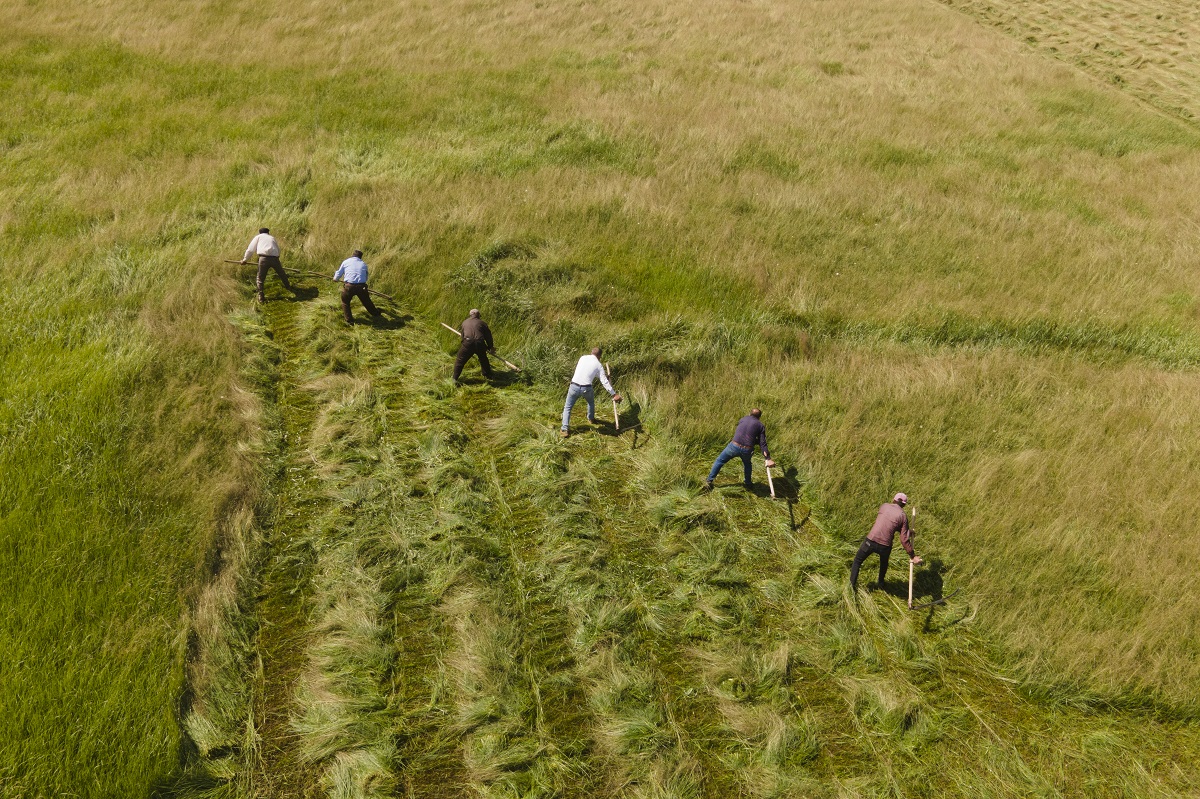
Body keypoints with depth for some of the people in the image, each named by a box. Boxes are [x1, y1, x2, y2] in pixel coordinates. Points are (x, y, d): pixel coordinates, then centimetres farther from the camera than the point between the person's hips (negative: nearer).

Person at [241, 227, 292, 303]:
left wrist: (245, 259, 25)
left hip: (264, 258, -2)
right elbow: (278, 250, 26)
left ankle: (261, 297, 3)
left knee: (260, 278, 8)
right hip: (274, 258, 2)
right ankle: (288, 287, 42)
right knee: (282, 274, 25)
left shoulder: (258, 237, 21)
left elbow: (250, 249, 17)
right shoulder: (272, 238, 28)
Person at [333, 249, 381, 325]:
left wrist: (335, 278, 41)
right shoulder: (363, 264, 16)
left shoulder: (346, 262, 11)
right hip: (361, 286, 2)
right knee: (366, 301, 27)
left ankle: (349, 321, 15)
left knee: (345, 303, 21)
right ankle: (375, 313, 46)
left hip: (349, 286, -2)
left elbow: (338, 274, 19)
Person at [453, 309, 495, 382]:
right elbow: (488, 336, 18)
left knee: (460, 361, 10)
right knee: (483, 360, 26)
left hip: (468, 343, -1)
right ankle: (488, 376, 37)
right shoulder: (482, 323, 15)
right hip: (480, 344, 1)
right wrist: (490, 347, 31)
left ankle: (455, 379, 5)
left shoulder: (465, 322, 20)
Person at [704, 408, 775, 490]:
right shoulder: (760, 426, 9)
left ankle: (709, 481, 18)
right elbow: (762, 443, 3)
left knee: (719, 461, 19)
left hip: (735, 446, 0)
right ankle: (748, 484, 41)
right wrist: (768, 459, 1)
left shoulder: (743, 419, 15)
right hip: (747, 450, 0)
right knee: (747, 464, 34)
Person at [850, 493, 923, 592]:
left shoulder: (884, 506, 6)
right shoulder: (903, 517, 0)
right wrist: (912, 556, 4)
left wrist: (908, 530, 29)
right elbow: (904, 540, -4)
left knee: (857, 561, 21)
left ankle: (852, 585, 16)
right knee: (884, 563, 33)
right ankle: (881, 585, 45)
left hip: (870, 541, 0)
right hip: (885, 546, 0)